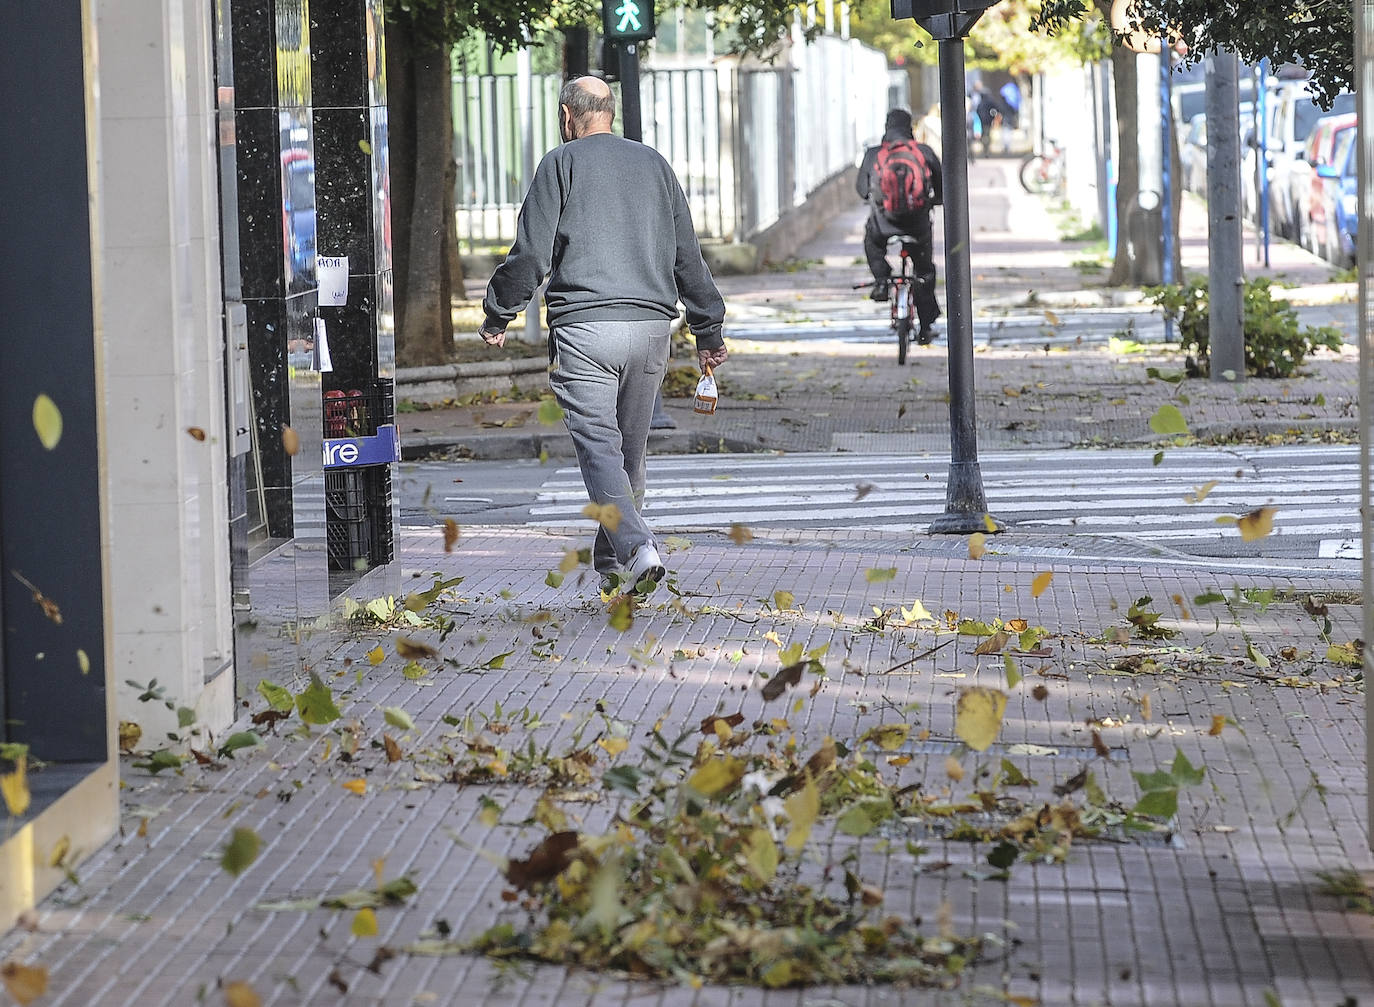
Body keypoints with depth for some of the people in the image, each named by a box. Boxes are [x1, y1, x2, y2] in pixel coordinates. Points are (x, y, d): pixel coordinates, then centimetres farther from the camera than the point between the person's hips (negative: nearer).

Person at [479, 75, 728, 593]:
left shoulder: (562, 163, 2)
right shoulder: (654, 164, 16)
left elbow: (531, 252, -3)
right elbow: (688, 255, 17)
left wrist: (497, 316, 9)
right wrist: (708, 331, 22)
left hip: (584, 327, -5)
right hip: (651, 325, 5)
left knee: (598, 446, -9)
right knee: (629, 449, 14)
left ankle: (637, 546, -27)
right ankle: (611, 563, 21)